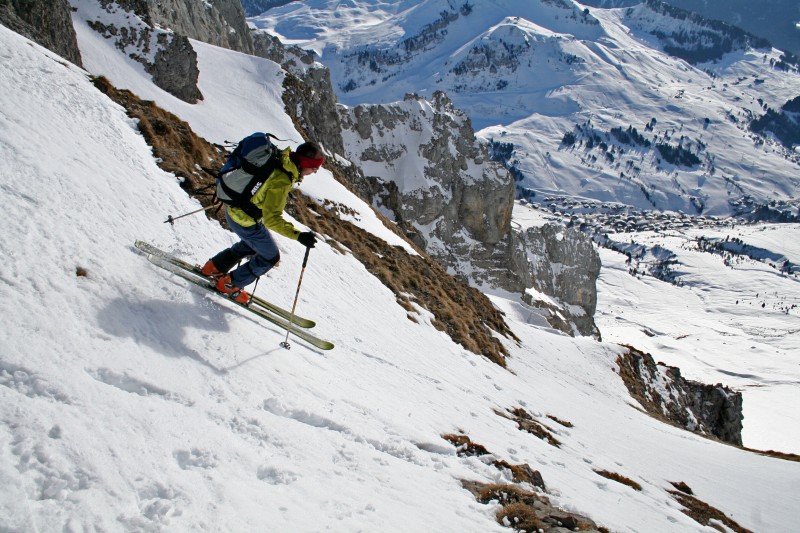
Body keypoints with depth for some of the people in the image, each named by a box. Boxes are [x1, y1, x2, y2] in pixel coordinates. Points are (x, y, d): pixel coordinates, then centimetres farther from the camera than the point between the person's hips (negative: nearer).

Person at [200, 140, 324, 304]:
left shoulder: (278, 159, -6)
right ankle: (230, 285, 21)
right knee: (270, 257, 10)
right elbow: (271, 218, -34)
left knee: (252, 245, 33)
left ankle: (213, 267, 41)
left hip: (234, 209, 9)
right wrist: (298, 235, -39)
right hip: (245, 221, -9)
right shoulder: (281, 181, -33)